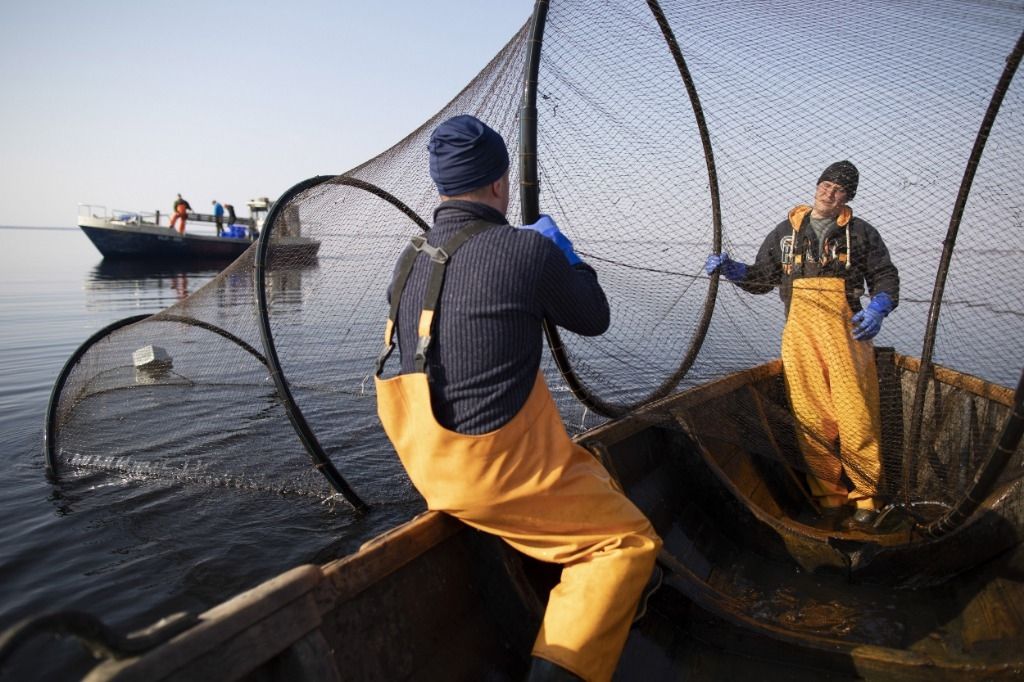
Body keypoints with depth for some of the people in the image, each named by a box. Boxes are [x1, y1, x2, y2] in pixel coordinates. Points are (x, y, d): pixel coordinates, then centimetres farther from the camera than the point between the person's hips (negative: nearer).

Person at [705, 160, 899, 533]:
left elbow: (885, 277, 12)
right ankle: (830, 498, 12)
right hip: (800, 334, 1)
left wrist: (877, 309, -8)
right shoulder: (786, 231, 16)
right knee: (811, 418, -1)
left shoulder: (861, 233, 12)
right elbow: (761, 278, 19)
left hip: (847, 331, -1)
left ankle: (864, 499, 9)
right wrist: (728, 267, 2)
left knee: (856, 415, -6)